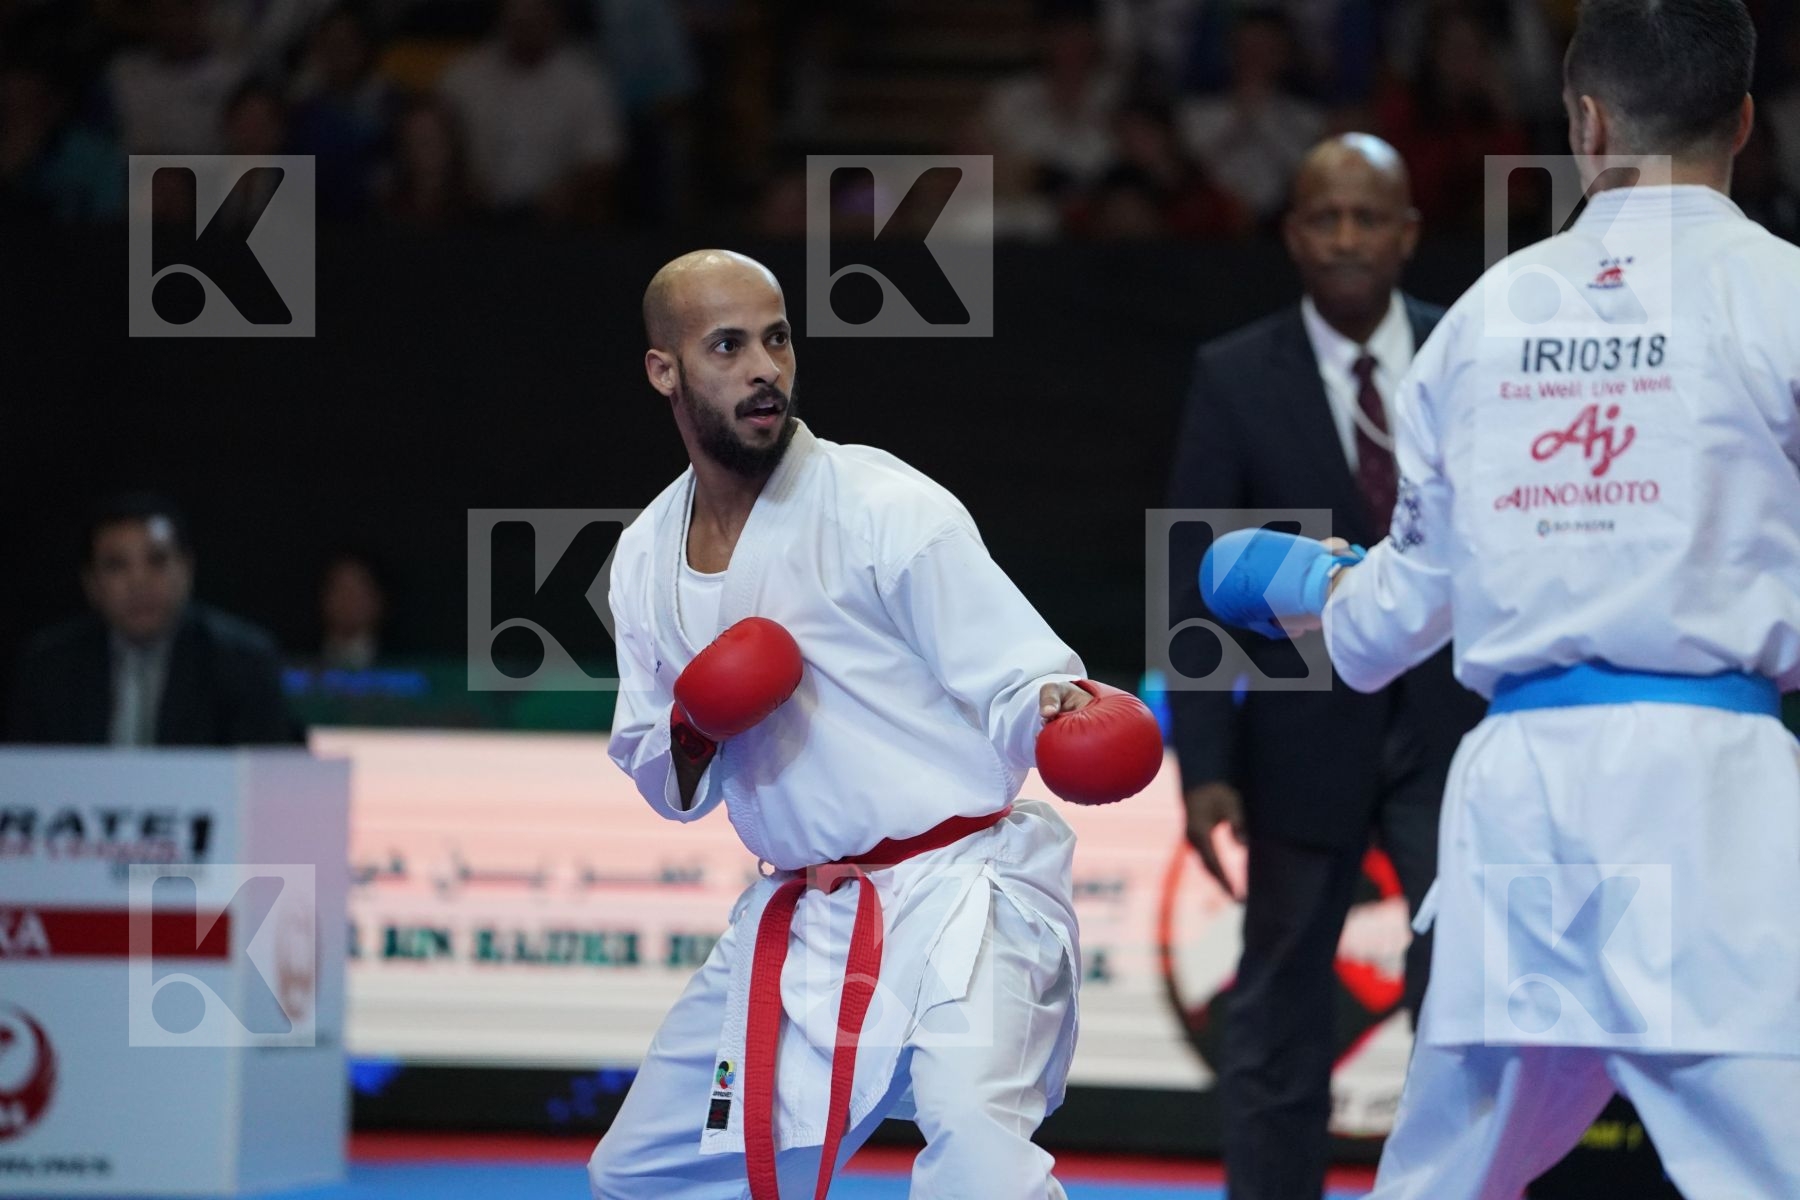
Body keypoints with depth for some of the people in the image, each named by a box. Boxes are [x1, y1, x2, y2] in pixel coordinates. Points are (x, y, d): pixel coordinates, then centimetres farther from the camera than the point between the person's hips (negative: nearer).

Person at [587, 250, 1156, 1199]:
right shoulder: (648, 559, 6)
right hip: (802, 917, 7)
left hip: (958, 890, -7)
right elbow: (673, 791, 15)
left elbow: (1012, 681, -14)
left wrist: (1062, 713, -37)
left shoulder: (879, 504, -12)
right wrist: (692, 730, -8)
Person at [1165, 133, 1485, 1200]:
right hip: (1304, 737, 0)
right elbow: (1196, 582, -5)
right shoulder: (1235, 379, -3)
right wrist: (1206, 769, -12)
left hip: (1453, 728, 0)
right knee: (1281, 1030, 9)